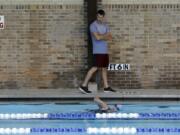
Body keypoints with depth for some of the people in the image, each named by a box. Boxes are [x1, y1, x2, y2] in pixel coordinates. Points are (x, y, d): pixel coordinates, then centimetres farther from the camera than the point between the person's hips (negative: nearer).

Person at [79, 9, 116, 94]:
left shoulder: (105, 26, 14)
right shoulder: (93, 25, -8)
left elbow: (110, 37, 6)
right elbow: (97, 37, -20)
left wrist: (101, 36, -9)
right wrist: (105, 36, -4)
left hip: (105, 51, 7)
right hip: (98, 51, -7)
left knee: (104, 68, 9)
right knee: (95, 67, -12)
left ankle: (106, 87, 13)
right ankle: (84, 86, -11)